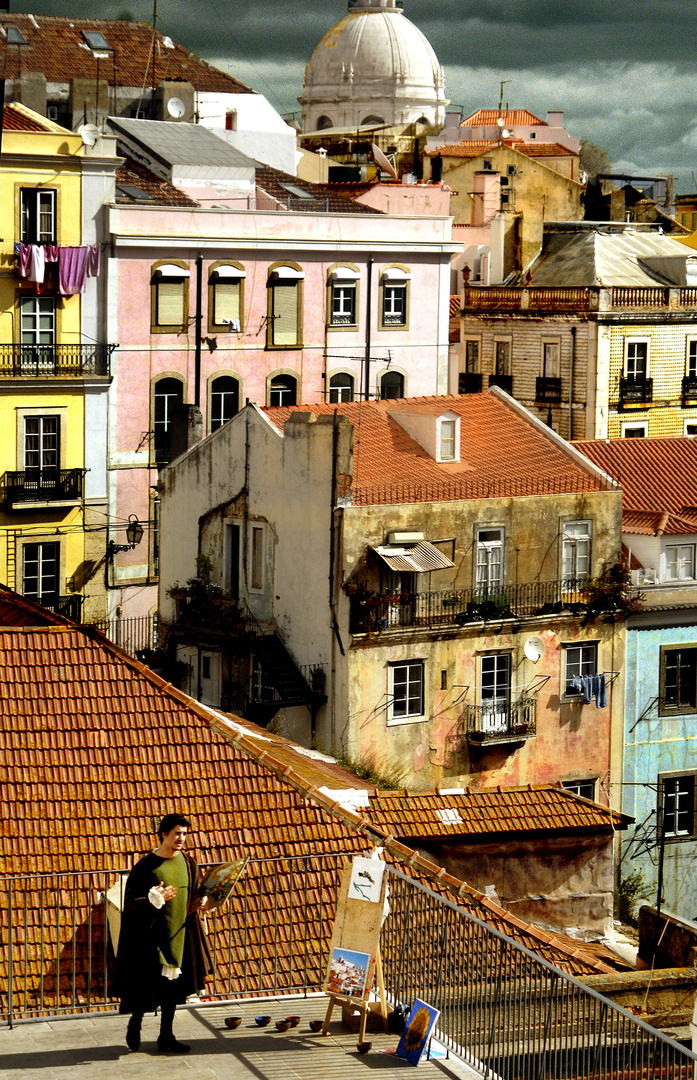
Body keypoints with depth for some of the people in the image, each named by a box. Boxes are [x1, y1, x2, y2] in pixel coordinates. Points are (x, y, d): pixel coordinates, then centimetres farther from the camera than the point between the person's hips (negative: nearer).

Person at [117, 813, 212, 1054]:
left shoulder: (186, 862, 4)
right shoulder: (146, 866, -11)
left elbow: (194, 892, 18)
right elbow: (131, 903, -12)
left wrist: (197, 904, -3)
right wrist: (154, 899, -28)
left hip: (178, 933, 5)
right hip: (152, 934, -5)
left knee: (173, 984, 9)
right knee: (147, 985, -1)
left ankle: (166, 1037, 18)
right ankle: (134, 1025, 24)